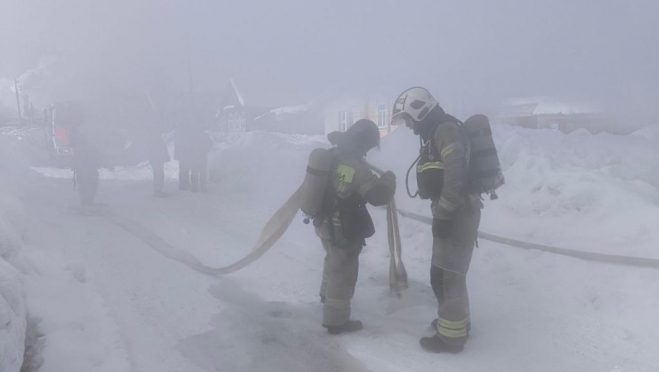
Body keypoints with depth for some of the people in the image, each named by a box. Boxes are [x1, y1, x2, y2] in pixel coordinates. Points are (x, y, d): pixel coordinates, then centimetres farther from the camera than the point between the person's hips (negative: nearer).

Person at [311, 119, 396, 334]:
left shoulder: (329, 156, 2)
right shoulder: (355, 166, -25)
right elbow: (378, 195, -24)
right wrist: (389, 179, -6)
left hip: (324, 223, 9)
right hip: (343, 229, -9)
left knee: (334, 262, 31)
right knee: (343, 272, 5)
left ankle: (327, 296, 53)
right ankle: (336, 320, 17)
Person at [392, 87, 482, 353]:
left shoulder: (446, 129, -14)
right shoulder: (434, 134, 19)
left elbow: (455, 175, -25)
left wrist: (442, 214, -23)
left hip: (457, 213, -10)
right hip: (451, 212, 10)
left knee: (445, 275, -4)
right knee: (449, 272, 20)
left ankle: (451, 336, 7)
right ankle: (455, 321, 35)